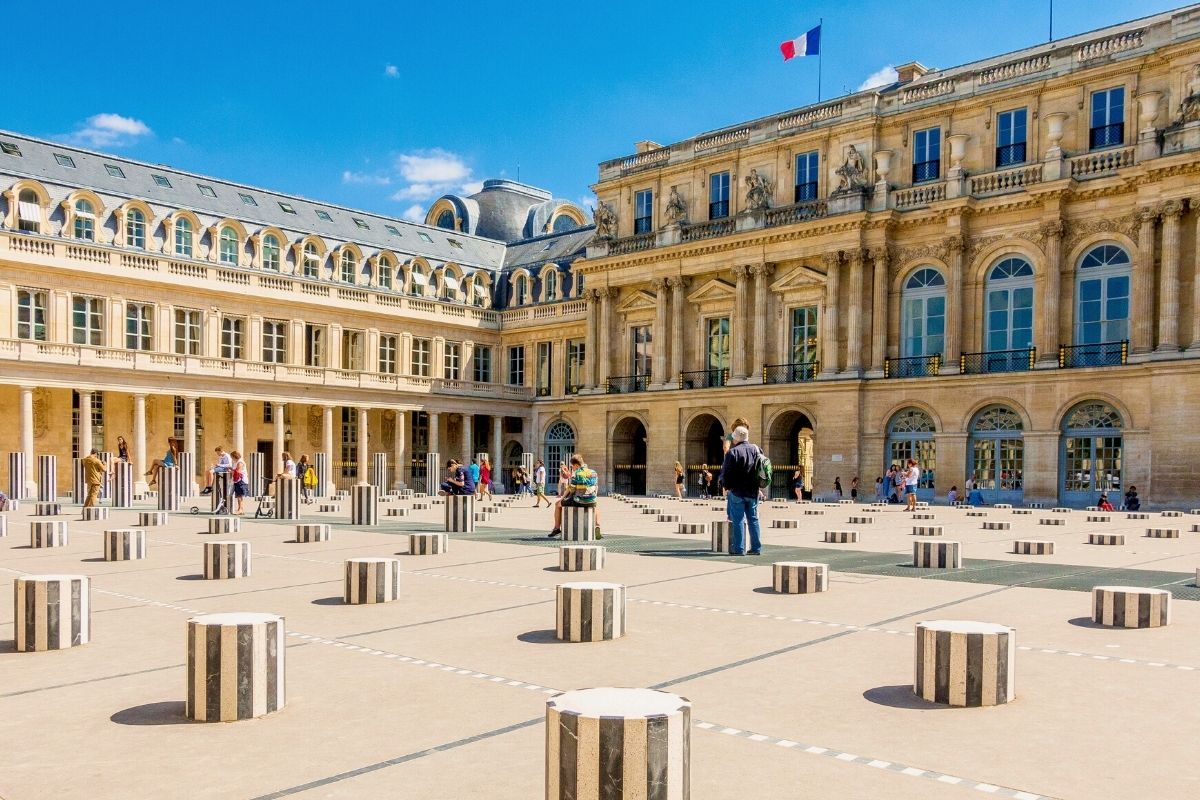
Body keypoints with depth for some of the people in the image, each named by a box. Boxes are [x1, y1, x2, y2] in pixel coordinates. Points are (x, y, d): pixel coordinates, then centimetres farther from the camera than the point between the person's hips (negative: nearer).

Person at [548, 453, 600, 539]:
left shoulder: (576, 473, -10)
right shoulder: (594, 473, 5)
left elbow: (570, 489, -7)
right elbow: (596, 488, 11)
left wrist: (562, 497, 10)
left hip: (577, 501, -4)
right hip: (591, 502, 4)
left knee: (558, 504, 21)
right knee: (596, 507, 40)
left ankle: (557, 528, 25)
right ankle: (597, 528, 18)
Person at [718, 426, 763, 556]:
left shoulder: (733, 452, -13)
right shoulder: (756, 449, 6)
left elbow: (725, 473, -12)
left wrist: (726, 486, 3)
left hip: (737, 491, -5)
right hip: (753, 491, 5)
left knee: (738, 520, -1)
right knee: (753, 519, 12)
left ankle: (739, 548, -1)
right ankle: (756, 547, 13)